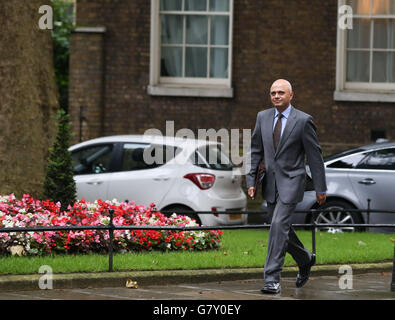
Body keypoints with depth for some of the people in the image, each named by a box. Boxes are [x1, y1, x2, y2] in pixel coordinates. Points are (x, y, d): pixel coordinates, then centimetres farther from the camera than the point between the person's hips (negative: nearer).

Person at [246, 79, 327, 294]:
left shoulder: (303, 121, -8)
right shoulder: (263, 117, 6)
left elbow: (314, 155, -4)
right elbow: (255, 150, 11)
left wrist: (320, 188, -3)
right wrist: (251, 180, 3)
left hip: (291, 181, -6)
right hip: (271, 183, 6)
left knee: (279, 225, -18)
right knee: (281, 228, 14)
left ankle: (272, 279, -18)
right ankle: (305, 260, 40)